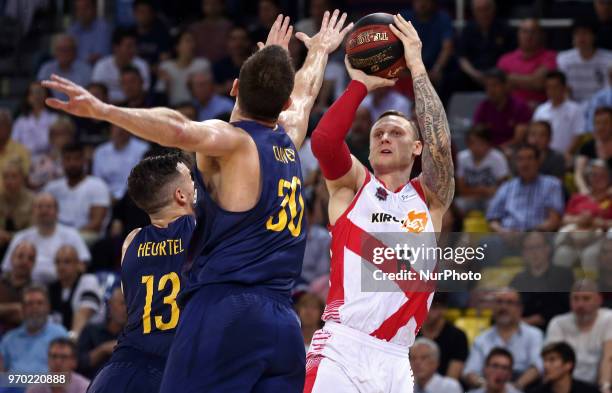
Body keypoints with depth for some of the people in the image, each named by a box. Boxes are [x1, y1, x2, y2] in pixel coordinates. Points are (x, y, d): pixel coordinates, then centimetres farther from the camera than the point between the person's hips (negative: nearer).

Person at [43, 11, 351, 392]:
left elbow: (180, 130, -27)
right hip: (283, 323, 7)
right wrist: (320, 50, 60)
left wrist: (104, 110, -36)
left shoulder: (230, 140, -3)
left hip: (224, 311, -6)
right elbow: (305, 93, 39)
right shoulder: (289, 137, 16)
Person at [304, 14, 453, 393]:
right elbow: (323, 139, -9)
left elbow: (440, 143, -4)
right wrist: (361, 84, 0)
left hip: (395, 360, 3)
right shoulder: (352, 185, 12)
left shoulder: (431, 199, 15)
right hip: (341, 349, -3)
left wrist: (417, 67, -1)